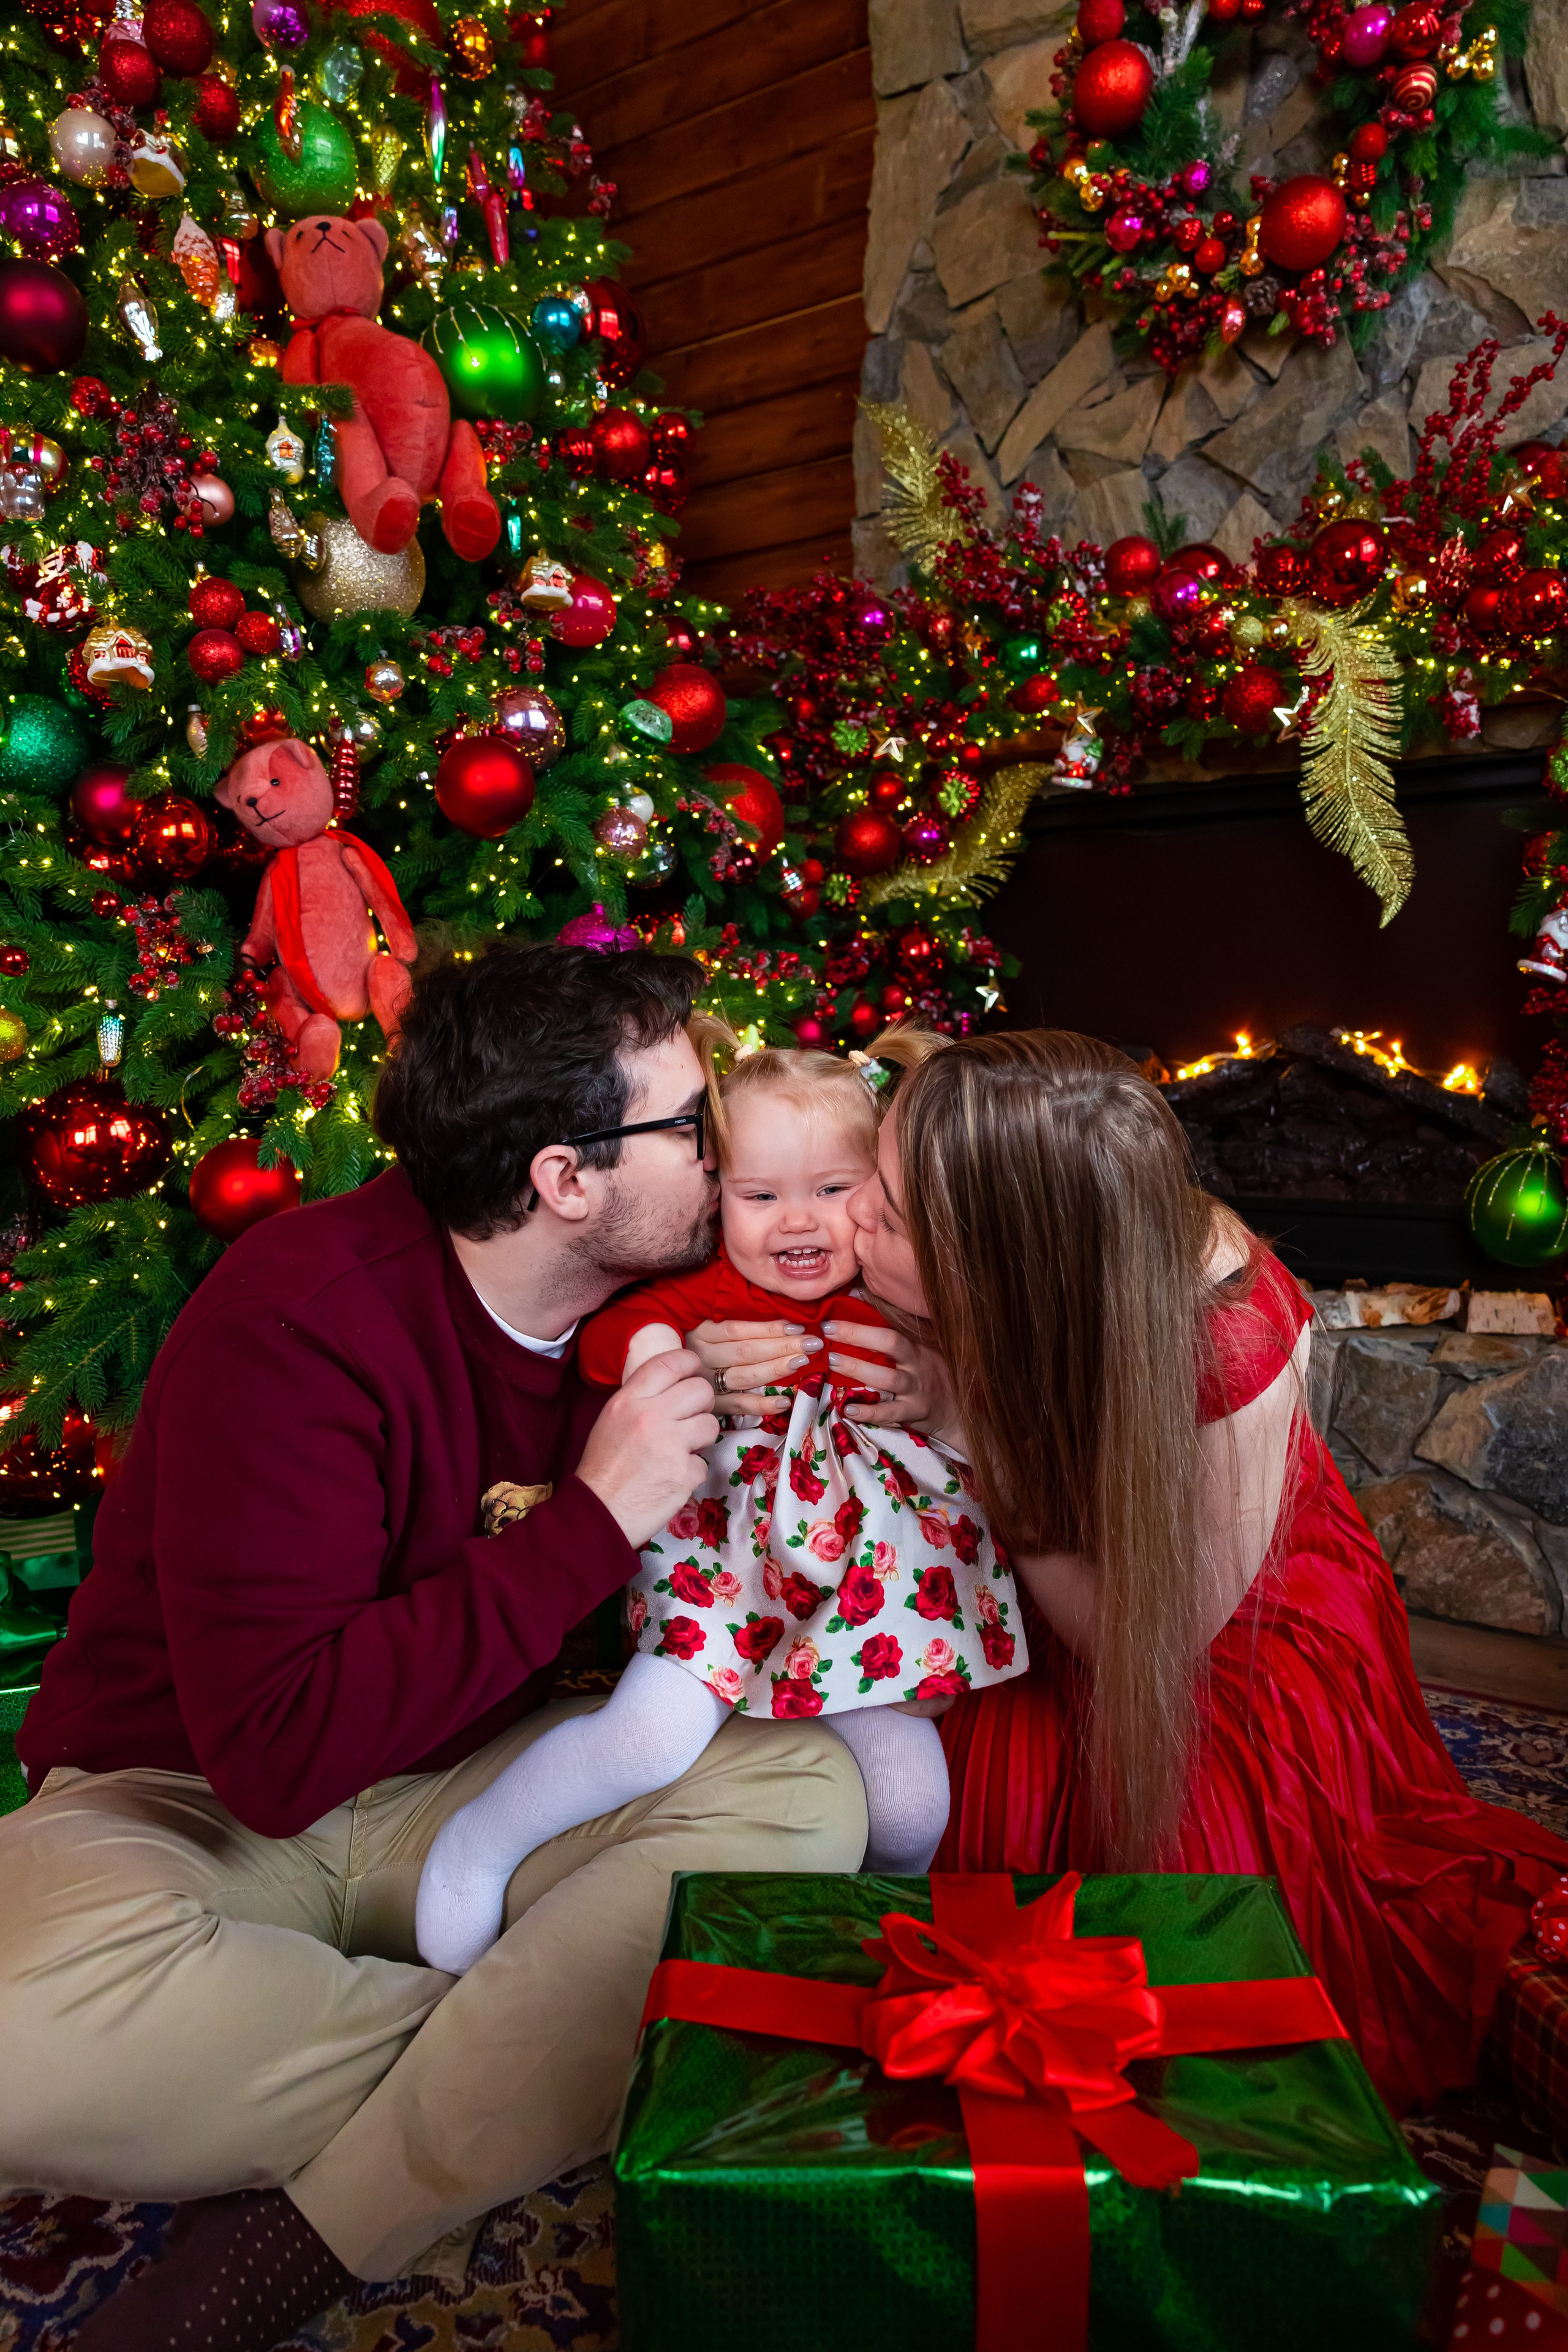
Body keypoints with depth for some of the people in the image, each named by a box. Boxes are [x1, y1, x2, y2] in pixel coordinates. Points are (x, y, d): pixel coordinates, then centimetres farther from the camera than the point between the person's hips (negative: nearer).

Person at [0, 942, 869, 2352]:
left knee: (809, 1791, -21)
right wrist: (591, 1521, -28)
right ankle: (538, 2055, -13)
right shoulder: (297, 1316, -24)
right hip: (191, 1803, -4)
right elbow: (277, 1755, -29)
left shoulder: (654, 1290, -6)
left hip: (466, 1784, 5)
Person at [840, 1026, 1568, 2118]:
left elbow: (1147, 1641, -27)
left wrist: (982, 1416, -36)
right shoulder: (982, 1309, -27)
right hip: (1052, 1613, 3)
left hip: (1242, 1640, -3)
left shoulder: (1236, 1342, -36)